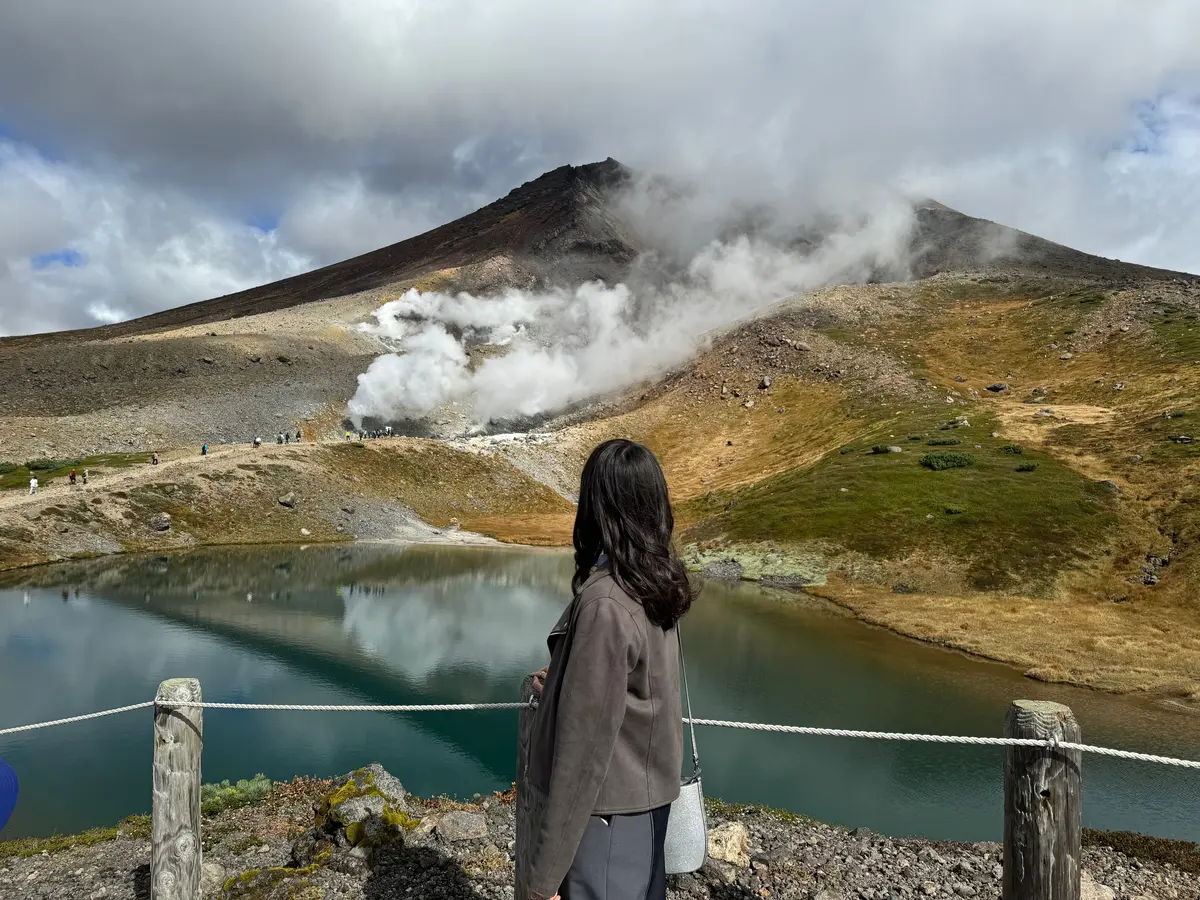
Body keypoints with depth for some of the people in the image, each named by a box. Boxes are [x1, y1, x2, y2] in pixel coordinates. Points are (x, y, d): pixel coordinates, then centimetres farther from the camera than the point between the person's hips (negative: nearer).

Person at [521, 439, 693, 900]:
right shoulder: (656, 585, -1)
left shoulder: (605, 602, -25)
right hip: (645, 801, 8)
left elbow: (585, 745, -24)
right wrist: (561, 681, 22)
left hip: (604, 814, -8)